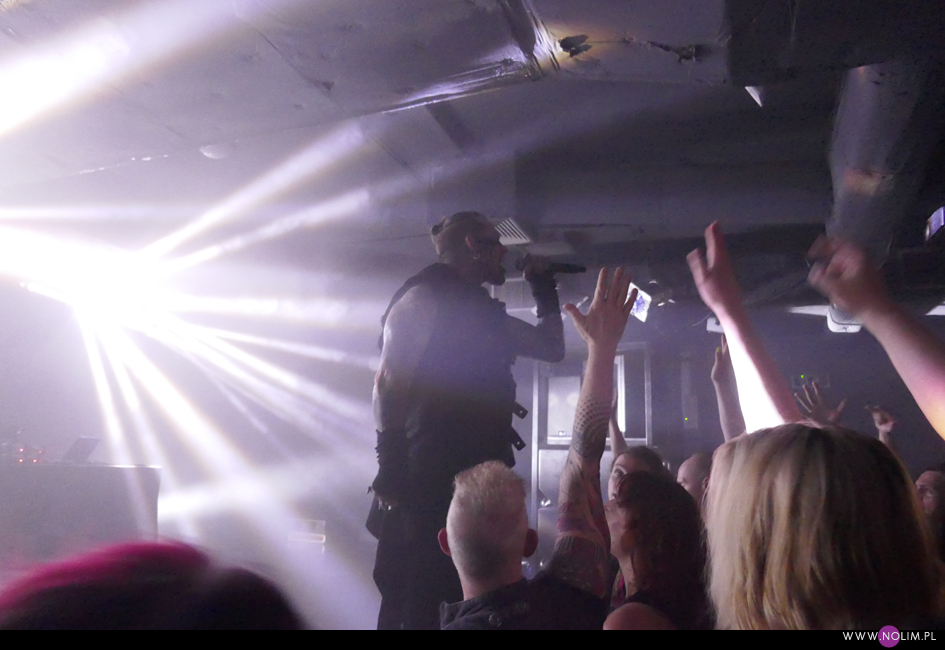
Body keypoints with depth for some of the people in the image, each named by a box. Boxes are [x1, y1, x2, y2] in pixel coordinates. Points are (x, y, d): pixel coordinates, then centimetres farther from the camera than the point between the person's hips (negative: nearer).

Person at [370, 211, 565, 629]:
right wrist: (391, 470, -18)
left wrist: (544, 286, 22)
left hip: (481, 476, 8)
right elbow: (387, 385, -11)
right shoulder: (423, 299, -4)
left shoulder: (488, 314, 19)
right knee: (413, 600, -4)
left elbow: (551, 348, 26)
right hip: (425, 480, -8)